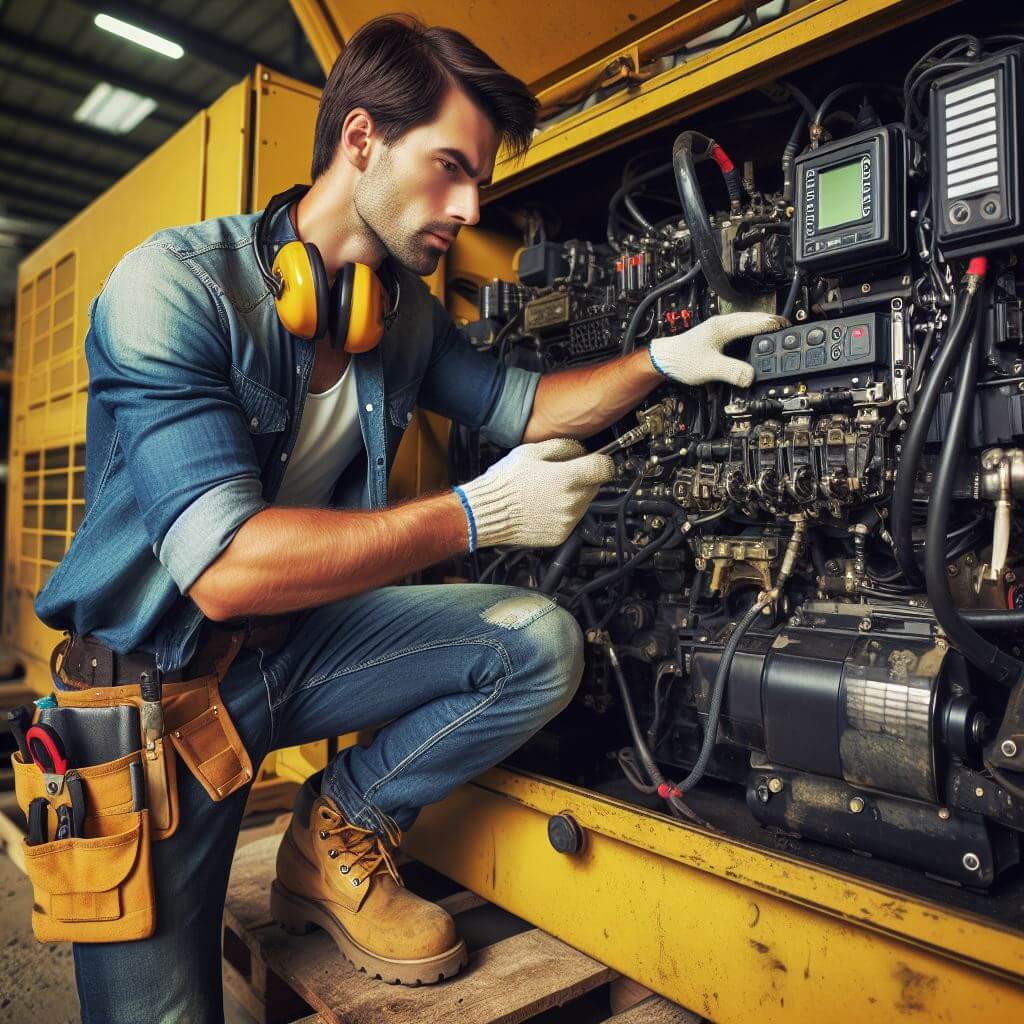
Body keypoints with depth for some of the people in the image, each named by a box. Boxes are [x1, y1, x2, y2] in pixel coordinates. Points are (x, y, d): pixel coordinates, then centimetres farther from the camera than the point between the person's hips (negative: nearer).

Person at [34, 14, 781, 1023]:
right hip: (155, 676, -5)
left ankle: (337, 837, 5)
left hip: (294, 644, 6)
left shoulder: (407, 314, 0)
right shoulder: (175, 285, -21)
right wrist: (477, 515, -27)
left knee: (541, 642, -10)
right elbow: (225, 567, -30)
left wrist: (661, 360, -1)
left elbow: (516, 403, 14)